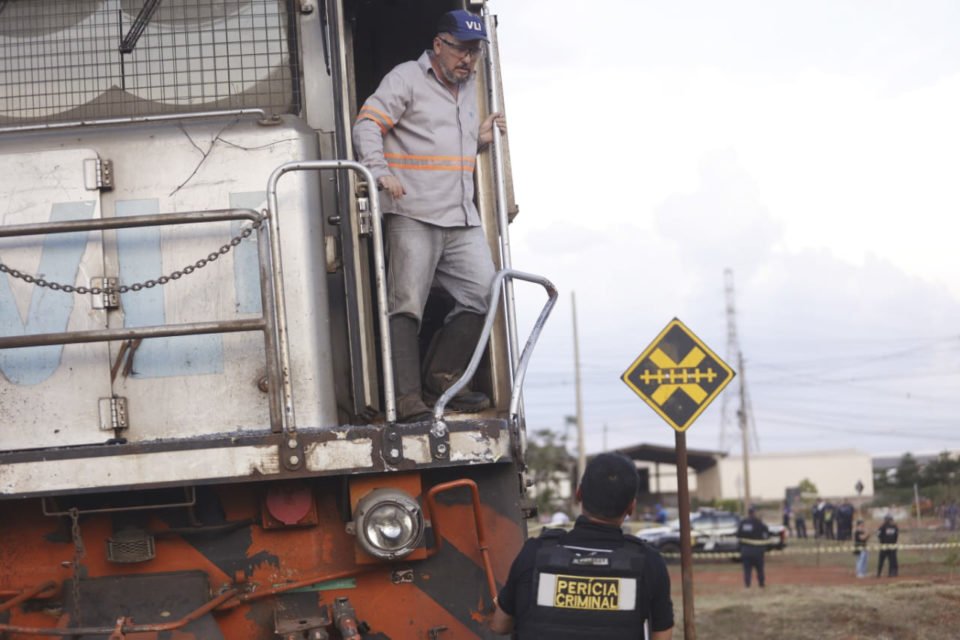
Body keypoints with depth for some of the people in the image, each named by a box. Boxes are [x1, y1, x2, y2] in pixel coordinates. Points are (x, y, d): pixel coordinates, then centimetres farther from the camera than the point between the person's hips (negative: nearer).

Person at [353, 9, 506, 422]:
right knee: (406, 306, -8)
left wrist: (480, 139, 13)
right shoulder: (406, 79, 0)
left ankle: (442, 376, 14)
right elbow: (366, 126, -9)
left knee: (482, 293, 0)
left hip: (462, 218, 7)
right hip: (413, 215, -7)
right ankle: (407, 399, -9)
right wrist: (380, 172, -23)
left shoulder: (469, 87, 23)